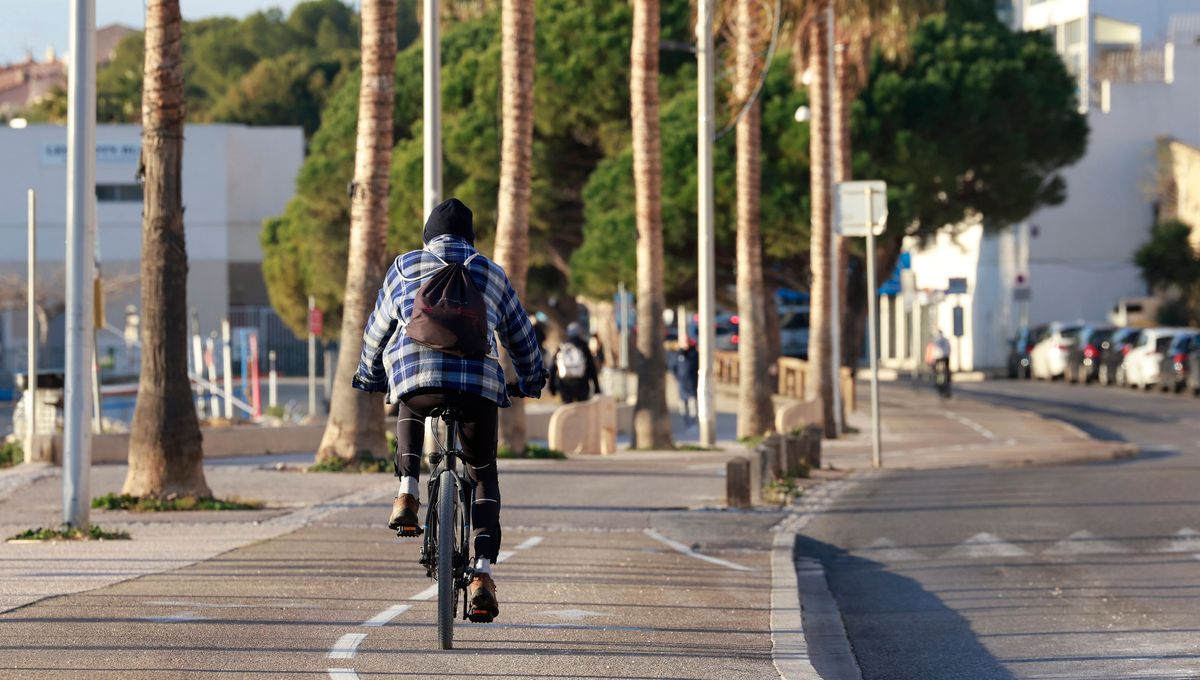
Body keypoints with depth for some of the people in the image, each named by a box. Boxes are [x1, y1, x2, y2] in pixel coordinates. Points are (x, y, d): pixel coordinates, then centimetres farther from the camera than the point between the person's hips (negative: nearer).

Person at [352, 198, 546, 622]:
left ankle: (407, 493, 15)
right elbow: (520, 335, 33)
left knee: (411, 412, 37)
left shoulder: (404, 268, 22)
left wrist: (370, 377, 47)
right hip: (479, 382, 0)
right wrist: (532, 380, 50)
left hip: (416, 377, 0)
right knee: (484, 477, 14)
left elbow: (377, 330, 30)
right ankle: (482, 574, -4)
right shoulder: (491, 274, 24)